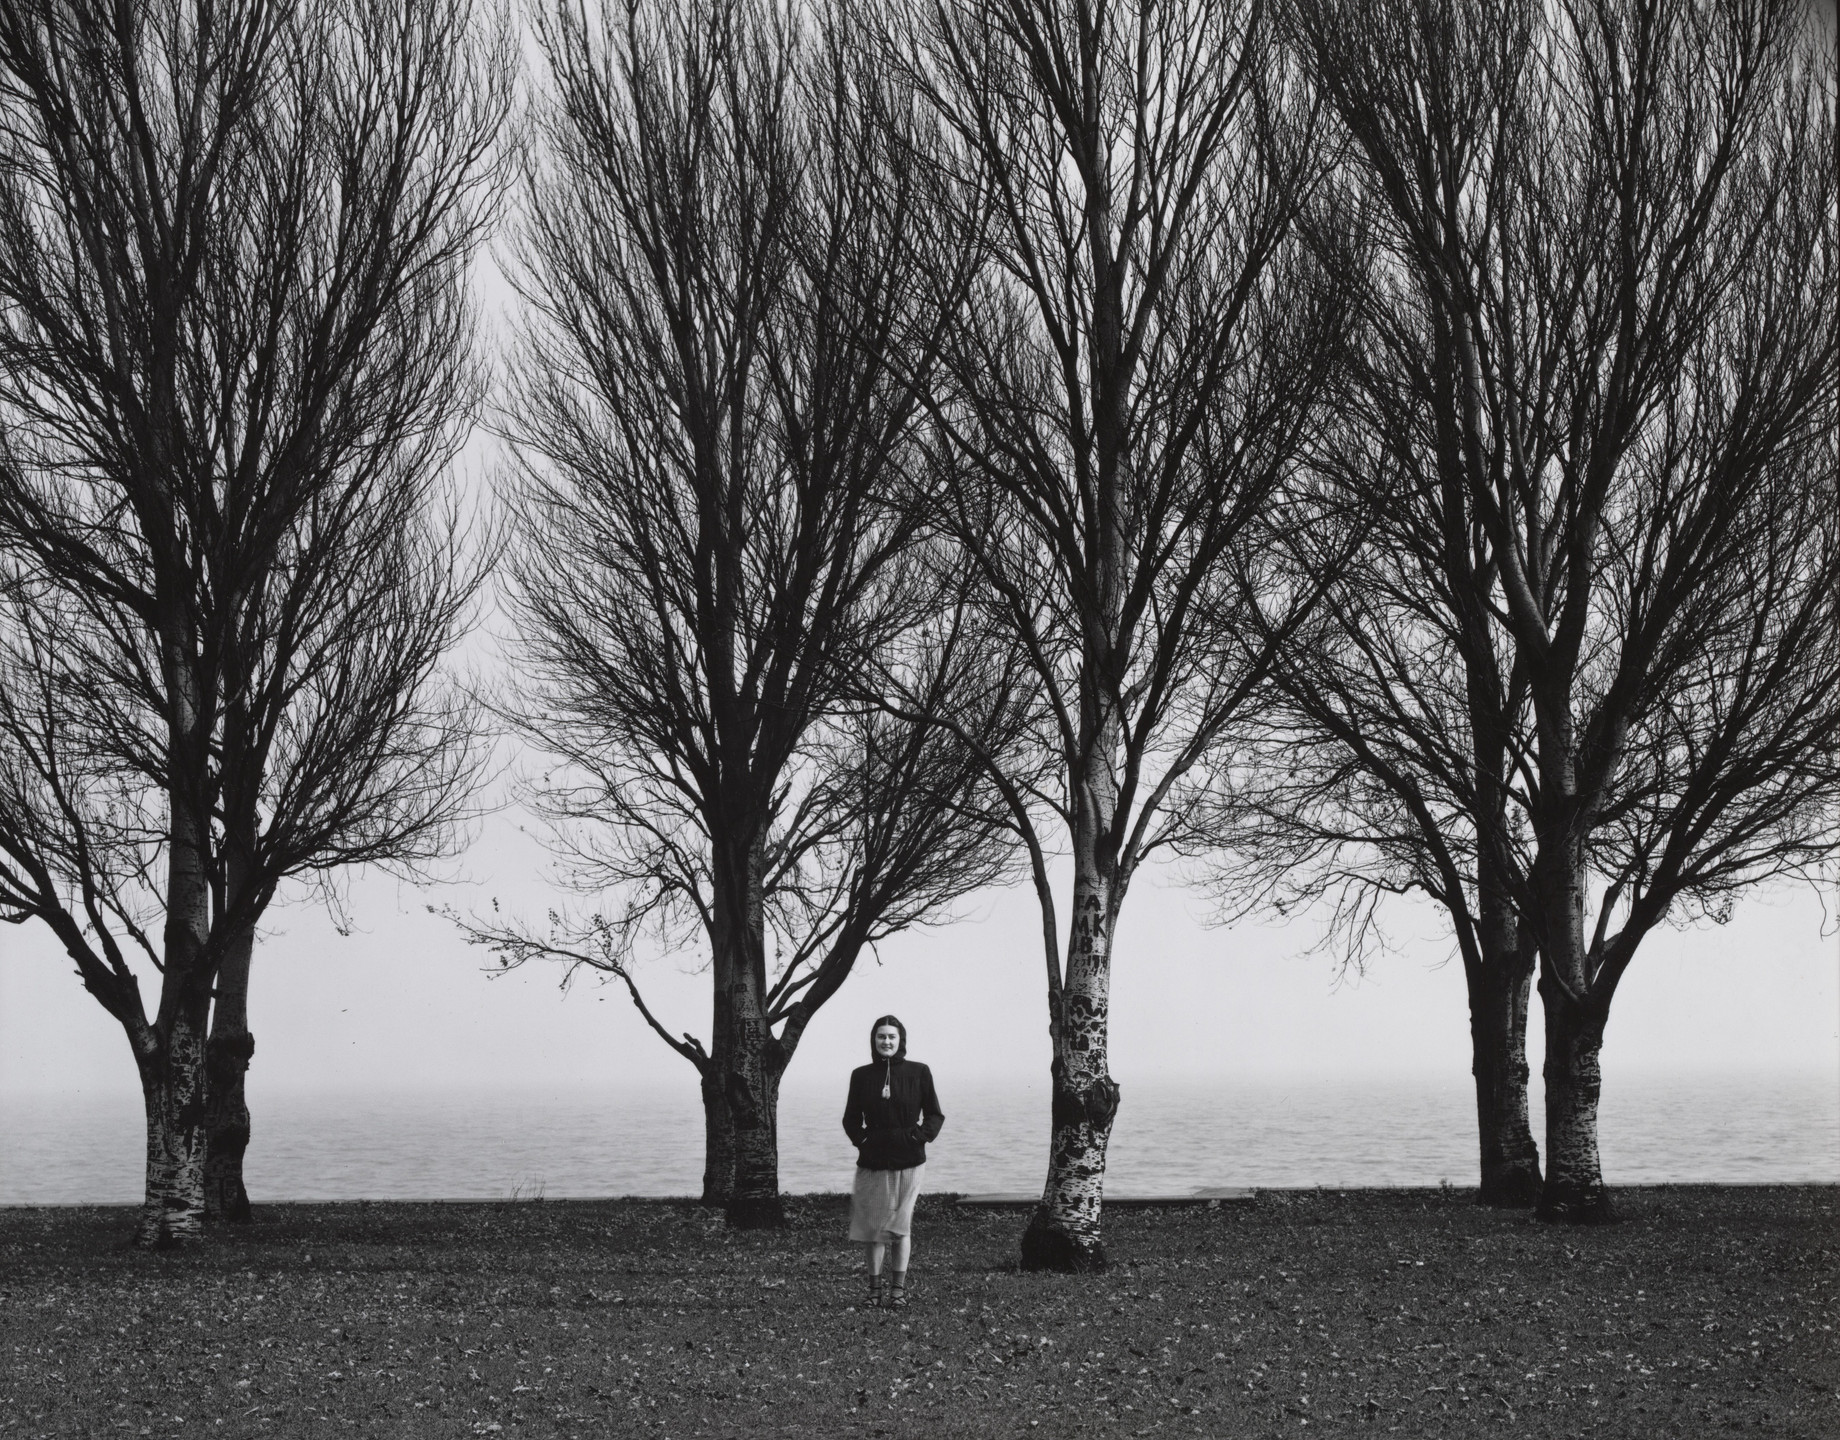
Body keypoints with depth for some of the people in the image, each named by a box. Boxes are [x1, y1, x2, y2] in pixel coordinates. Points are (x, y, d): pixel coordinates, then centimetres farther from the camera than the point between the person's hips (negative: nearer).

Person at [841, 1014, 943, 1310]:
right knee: (874, 1227, 3)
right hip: (873, 1161, 2)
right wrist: (861, 1139, -3)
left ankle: (899, 1290, 5)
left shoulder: (918, 1072, 1)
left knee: (901, 1226, -1)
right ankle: (875, 1289, 10)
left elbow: (934, 1115, 6)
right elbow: (851, 1119, 14)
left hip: (908, 1162, -2)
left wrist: (919, 1136, -9)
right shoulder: (861, 1075, 6)